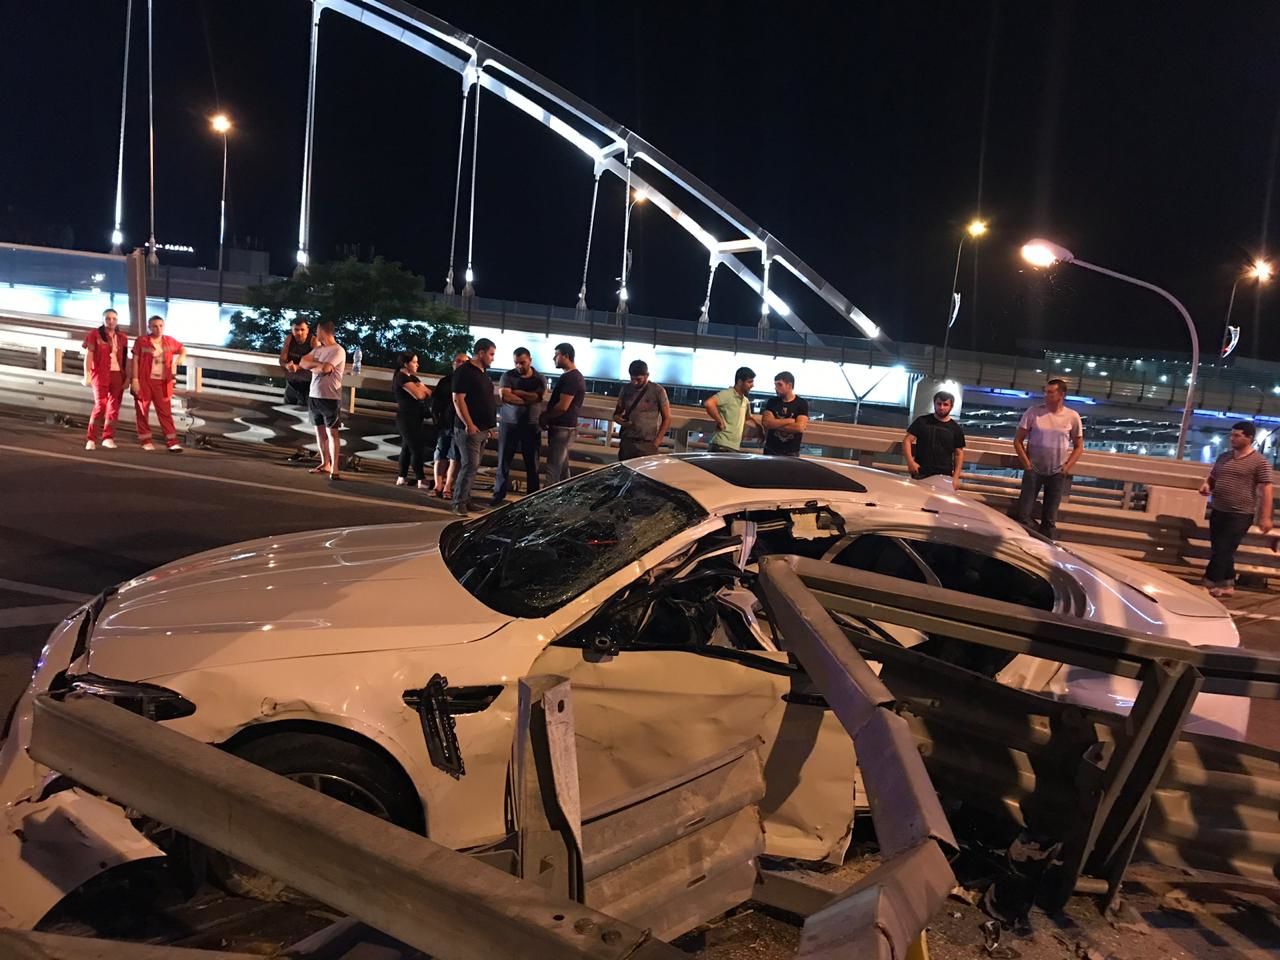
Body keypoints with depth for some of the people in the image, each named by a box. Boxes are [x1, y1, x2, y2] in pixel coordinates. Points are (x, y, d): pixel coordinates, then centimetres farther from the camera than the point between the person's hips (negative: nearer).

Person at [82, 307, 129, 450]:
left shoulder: (122, 337, 12)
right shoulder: (95, 334, 2)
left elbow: (125, 359, 13)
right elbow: (88, 355, -2)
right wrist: (87, 375, -10)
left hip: (118, 375, 4)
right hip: (101, 374, -4)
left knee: (114, 407, 4)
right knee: (100, 405, -13)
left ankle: (108, 437, 12)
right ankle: (91, 439, -7)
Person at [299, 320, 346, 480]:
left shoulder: (338, 351, -12)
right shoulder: (318, 349, 13)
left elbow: (325, 369, -21)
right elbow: (303, 362, 5)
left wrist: (313, 366, -1)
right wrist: (318, 364, -12)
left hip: (330, 398, -8)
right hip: (314, 396, 8)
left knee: (332, 432, -7)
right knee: (320, 430, 12)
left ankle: (334, 468, -8)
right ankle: (325, 464, 20)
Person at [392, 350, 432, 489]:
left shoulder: (413, 378, 17)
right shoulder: (401, 377, -13)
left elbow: (429, 394, 13)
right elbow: (419, 395, -21)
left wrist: (421, 388, -8)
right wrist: (422, 387, -1)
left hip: (416, 418, 9)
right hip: (407, 418, -9)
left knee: (407, 447, 12)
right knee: (416, 449, -7)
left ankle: (402, 477, 17)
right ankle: (421, 480, -3)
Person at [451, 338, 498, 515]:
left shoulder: (483, 372, 16)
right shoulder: (464, 372, -12)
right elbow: (458, 400, -18)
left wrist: (488, 424, 20)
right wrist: (469, 424, -22)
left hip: (482, 429, 9)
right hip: (470, 429, -9)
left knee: (473, 466, 11)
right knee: (470, 466, -11)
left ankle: (465, 499, 18)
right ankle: (459, 503, -5)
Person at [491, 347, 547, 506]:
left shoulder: (540, 379, 5)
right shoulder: (508, 376, 1)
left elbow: (537, 397, -12)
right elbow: (505, 396, -14)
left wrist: (515, 392, -10)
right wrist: (528, 399, -11)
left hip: (531, 426, 0)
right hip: (509, 424, 0)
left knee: (532, 463, 5)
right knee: (504, 461, 4)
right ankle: (499, 494, 13)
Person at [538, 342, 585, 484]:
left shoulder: (570, 377, -18)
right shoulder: (573, 376, 15)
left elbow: (562, 406, -22)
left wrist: (545, 417, -8)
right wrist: (547, 415, 10)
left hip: (562, 429, -10)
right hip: (564, 427, 10)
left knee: (553, 469, -11)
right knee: (562, 468, 14)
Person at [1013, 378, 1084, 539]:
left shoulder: (1072, 417, -3)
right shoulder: (1033, 412, -6)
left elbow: (1079, 446, 6)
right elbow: (1018, 440, 0)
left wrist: (1067, 467, -3)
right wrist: (1026, 463, -7)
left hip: (1058, 473, 1)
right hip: (1033, 470, -1)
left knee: (1050, 518, 9)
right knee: (1023, 513, 0)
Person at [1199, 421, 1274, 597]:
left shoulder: (1259, 462, -8)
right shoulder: (1223, 457, 10)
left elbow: (1266, 490, -9)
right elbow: (1212, 477, 23)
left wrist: (1265, 517, -14)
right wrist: (1206, 485, -2)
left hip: (1240, 515, -6)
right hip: (1217, 511, 7)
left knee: (1223, 551, -6)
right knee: (1219, 550, 11)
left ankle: (1208, 584, -4)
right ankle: (1227, 585, 22)